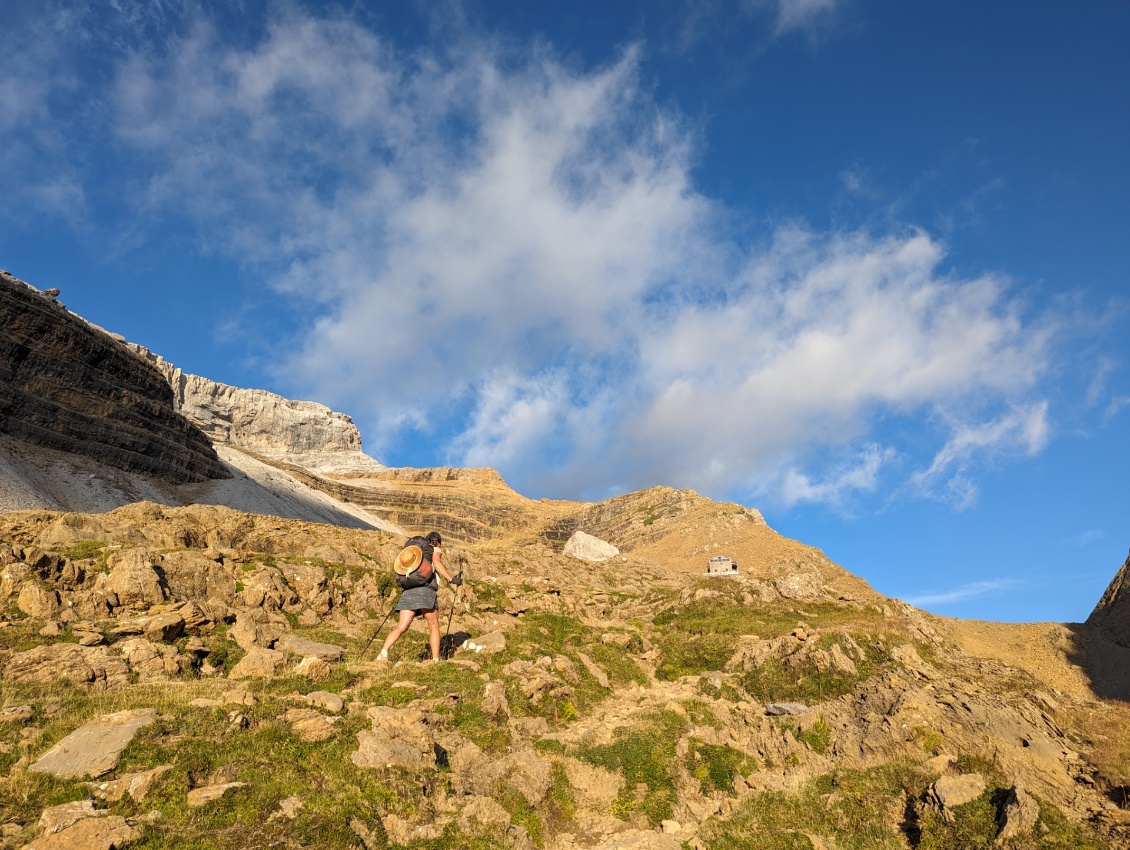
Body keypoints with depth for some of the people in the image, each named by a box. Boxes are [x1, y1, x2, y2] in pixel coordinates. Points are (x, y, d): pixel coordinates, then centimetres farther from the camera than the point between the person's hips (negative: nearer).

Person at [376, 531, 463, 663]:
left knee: (401, 627, -4)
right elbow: (437, 563, -7)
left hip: (408, 591, 5)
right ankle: (435, 660, 0)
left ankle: (383, 653, -24)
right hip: (426, 590, -5)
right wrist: (452, 579, -10)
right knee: (434, 626, 7)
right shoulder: (436, 550, 14)